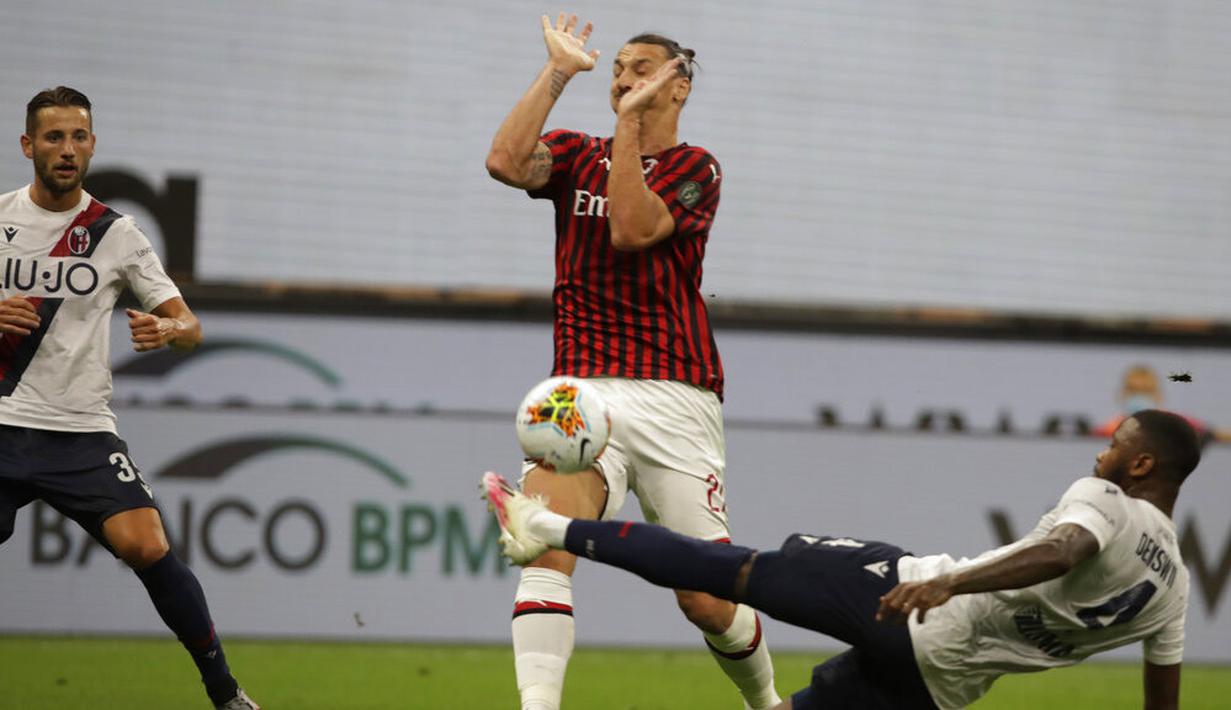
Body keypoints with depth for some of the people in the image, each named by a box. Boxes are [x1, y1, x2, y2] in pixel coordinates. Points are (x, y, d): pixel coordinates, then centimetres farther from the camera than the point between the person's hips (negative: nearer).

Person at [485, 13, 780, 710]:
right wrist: (558, 71, -3)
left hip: (674, 398, -2)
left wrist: (631, 120, -11)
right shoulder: (578, 156, 15)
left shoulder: (695, 168, 4)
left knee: (706, 598, -3)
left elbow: (632, 229, -13)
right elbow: (505, 162, -6)